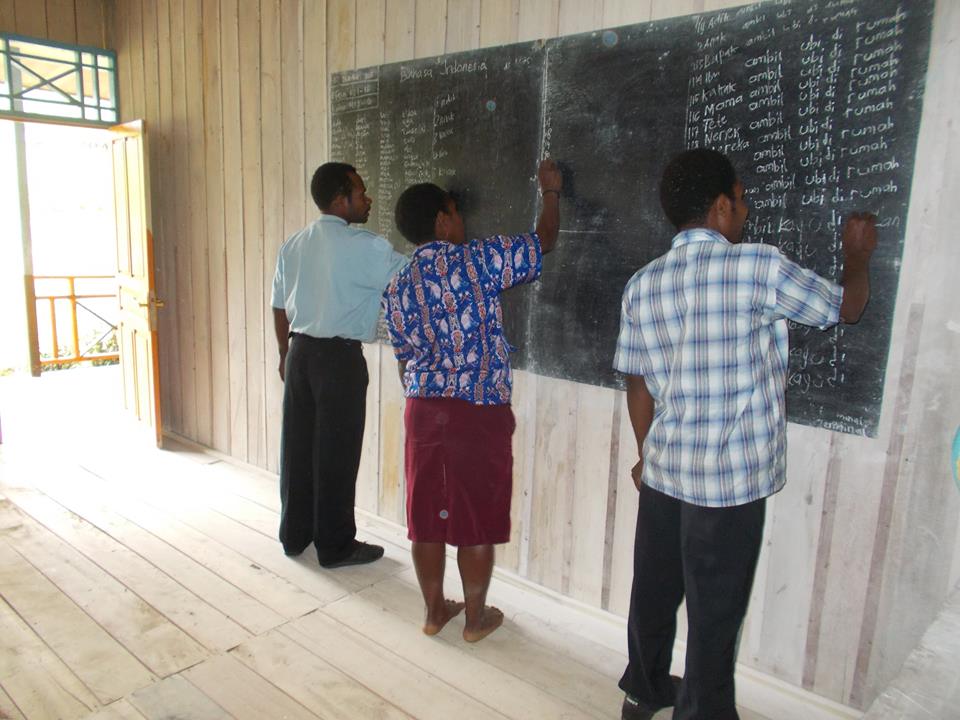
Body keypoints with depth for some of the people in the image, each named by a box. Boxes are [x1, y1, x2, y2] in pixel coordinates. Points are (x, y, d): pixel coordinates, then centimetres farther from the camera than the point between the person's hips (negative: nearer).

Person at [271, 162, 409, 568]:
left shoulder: (293, 245, 9)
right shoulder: (362, 247, -13)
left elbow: (280, 306, 14)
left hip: (300, 351, 7)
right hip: (339, 356, -7)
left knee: (298, 446, 14)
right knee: (336, 452, 2)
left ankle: (294, 535, 27)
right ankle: (335, 546, 14)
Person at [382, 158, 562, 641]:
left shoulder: (396, 288, 7)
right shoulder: (477, 259, -8)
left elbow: (404, 361, 13)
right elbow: (543, 242, 2)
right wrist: (551, 191, 19)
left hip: (421, 410, 5)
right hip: (480, 412, -5)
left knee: (426, 515, 14)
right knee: (477, 519, 8)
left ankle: (434, 610, 29)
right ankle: (476, 617, 23)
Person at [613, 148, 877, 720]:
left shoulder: (642, 285, 2)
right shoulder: (757, 266, -14)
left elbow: (639, 385, 7)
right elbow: (847, 307, 1)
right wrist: (858, 253, 20)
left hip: (664, 469, 6)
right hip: (731, 476, -5)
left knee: (655, 588, 21)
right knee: (716, 607, 11)